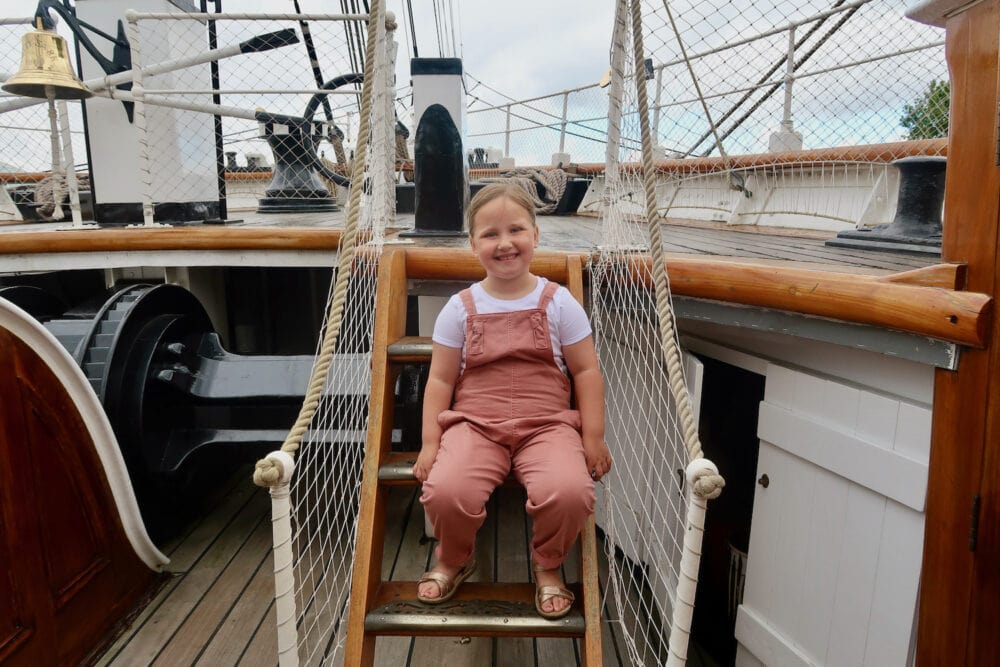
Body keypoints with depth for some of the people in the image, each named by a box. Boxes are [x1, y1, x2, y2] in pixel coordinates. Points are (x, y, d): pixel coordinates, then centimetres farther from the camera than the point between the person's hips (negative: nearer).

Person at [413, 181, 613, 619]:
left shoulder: (558, 302, 5)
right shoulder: (460, 308, 6)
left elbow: (586, 371, 7)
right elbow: (440, 380, 8)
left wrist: (593, 437, 1)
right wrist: (430, 442, 0)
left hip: (547, 424, 0)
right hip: (474, 423, 1)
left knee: (570, 493, -31)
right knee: (446, 492, -29)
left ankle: (547, 566, 7)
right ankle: (454, 560, 10)